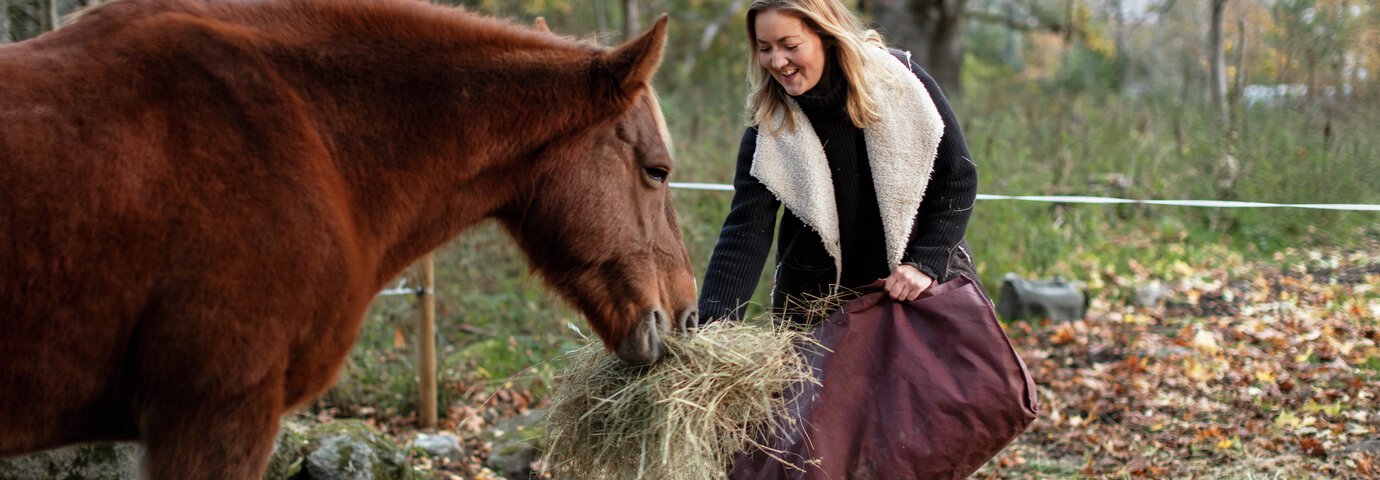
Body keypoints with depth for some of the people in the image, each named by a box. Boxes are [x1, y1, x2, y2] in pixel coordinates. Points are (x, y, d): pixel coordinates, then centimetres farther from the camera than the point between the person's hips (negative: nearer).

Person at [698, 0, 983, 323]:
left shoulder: (899, 80, -12)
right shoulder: (768, 128, -12)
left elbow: (959, 177, -5)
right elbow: (745, 230, -19)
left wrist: (926, 264, -15)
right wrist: (714, 327, -32)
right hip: (820, 304, 0)